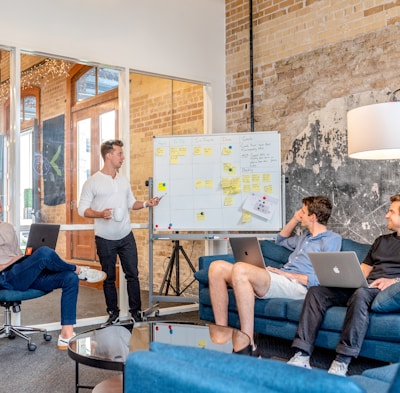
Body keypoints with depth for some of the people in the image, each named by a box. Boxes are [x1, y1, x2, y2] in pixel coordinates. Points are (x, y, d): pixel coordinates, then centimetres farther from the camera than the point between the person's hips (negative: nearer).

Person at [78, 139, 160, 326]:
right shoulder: (92, 182, -8)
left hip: (126, 237, 4)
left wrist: (146, 203, -2)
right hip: (105, 239, -4)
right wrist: (100, 214, -24)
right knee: (109, 278, 8)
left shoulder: (124, 180, 8)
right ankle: (113, 314, 22)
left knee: (132, 274, 5)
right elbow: (82, 209, -8)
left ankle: (136, 311, 17)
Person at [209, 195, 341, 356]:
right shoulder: (306, 237, 30)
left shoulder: (332, 239, 3)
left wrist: (289, 274, -11)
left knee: (240, 269, -34)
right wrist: (295, 219, 33)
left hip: (297, 286, -9)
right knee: (217, 267, -9)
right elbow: (281, 240, 49)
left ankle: (248, 346, -33)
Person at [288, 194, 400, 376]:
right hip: (361, 286, 6)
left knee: (361, 293, -40)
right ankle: (302, 356, -28)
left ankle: (342, 362, -40)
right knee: (316, 291, -17)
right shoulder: (381, 240, 31)